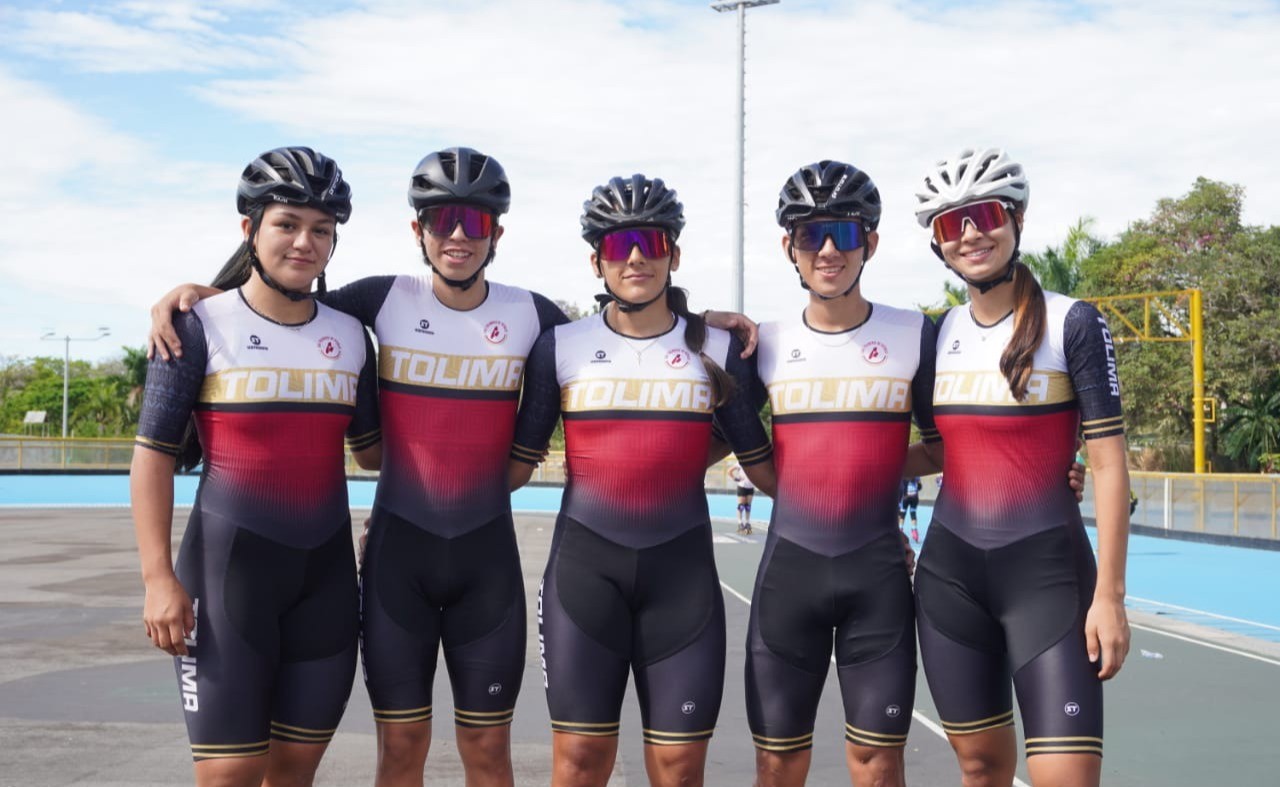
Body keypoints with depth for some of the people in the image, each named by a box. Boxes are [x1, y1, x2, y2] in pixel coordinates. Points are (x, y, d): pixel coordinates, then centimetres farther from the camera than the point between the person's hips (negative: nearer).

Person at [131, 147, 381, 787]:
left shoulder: (350, 336, 7)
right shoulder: (201, 325, -5)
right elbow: (154, 454, -5)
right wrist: (158, 577, -11)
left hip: (327, 571, 4)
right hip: (229, 564, -4)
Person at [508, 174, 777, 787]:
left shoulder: (717, 349, 5)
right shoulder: (560, 347, 4)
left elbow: (764, 466, 9)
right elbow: (518, 462, 7)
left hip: (682, 572, 1)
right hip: (584, 566, 0)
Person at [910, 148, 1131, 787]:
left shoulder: (1071, 322, -6)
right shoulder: (937, 333, 7)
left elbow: (1108, 462, -8)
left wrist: (1108, 594, -11)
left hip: (1046, 570, -4)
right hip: (949, 571, 5)